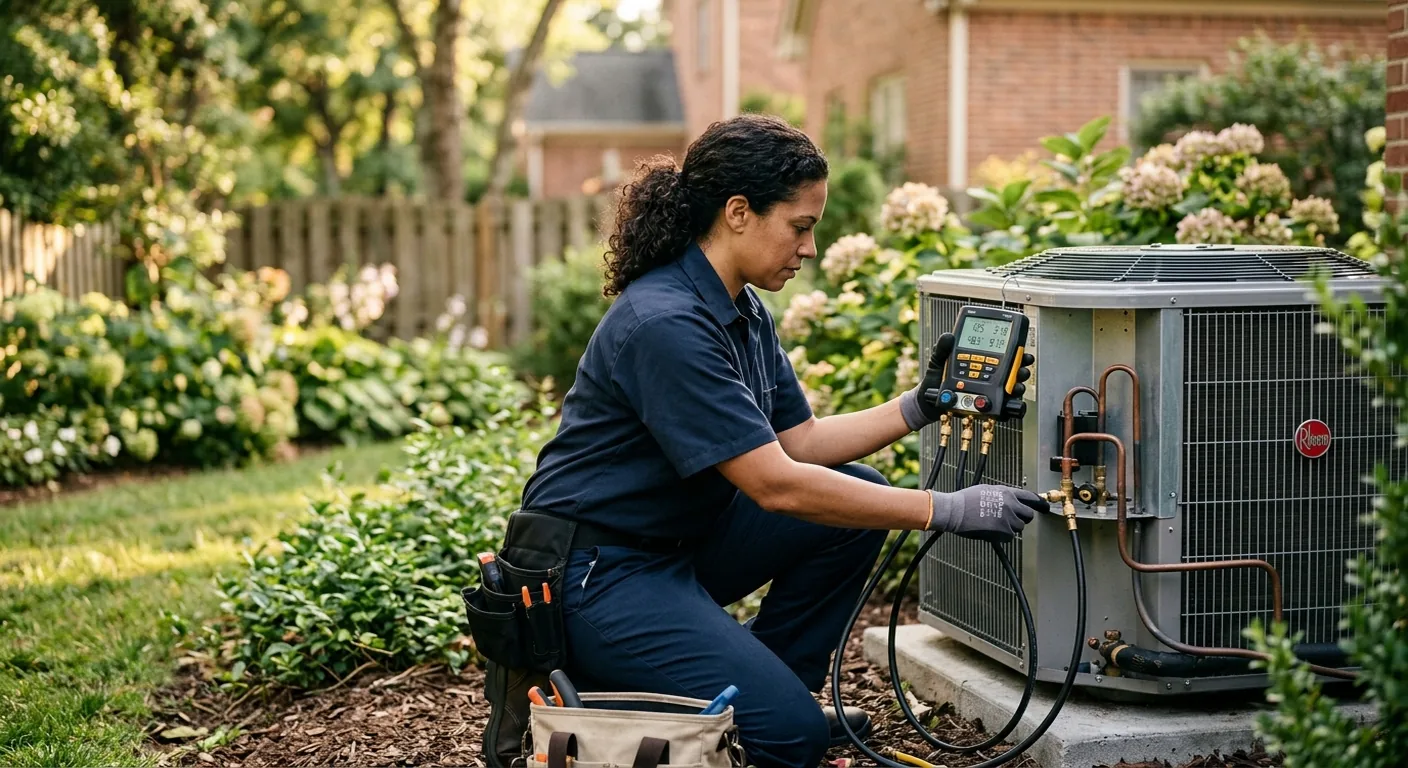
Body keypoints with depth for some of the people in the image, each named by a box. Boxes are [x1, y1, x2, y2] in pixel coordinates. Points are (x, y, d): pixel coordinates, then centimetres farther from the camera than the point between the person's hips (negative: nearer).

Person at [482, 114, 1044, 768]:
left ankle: (772, 686, 11)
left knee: (859, 496, 1)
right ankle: (588, 689, 0)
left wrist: (920, 406, 0)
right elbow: (777, 485, -27)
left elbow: (800, 440, 10)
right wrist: (945, 511, -25)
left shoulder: (741, 311, 7)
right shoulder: (665, 325, -25)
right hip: (595, 571, -10)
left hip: (679, 538, 10)